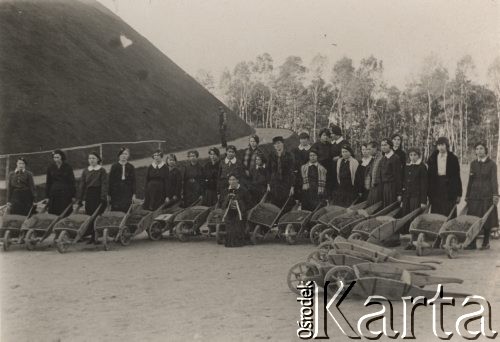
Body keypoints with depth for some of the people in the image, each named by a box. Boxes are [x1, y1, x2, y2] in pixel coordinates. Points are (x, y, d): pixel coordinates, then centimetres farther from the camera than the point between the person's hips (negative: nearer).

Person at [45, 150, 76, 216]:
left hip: (65, 194, -2)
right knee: (54, 214, -2)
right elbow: (48, 183, 11)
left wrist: (73, 196, -3)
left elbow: (72, 182, 1)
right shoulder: (50, 167, 7)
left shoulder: (67, 167, 1)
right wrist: (47, 196, 6)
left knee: (65, 214, -3)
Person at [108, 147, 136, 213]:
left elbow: (133, 181, 6)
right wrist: (109, 195, 0)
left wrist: (134, 194, 0)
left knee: (126, 211, -3)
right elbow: (110, 181, 3)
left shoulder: (131, 167, 6)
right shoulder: (114, 167, 4)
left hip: (127, 193, 1)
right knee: (115, 211, -3)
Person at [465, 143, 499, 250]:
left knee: (487, 219, 1)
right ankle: (472, 243, 2)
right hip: (474, 195, 3)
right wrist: (467, 195, 13)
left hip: (487, 195, -3)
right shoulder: (473, 163, 11)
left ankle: (486, 243, 10)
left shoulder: (491, 164, 0)